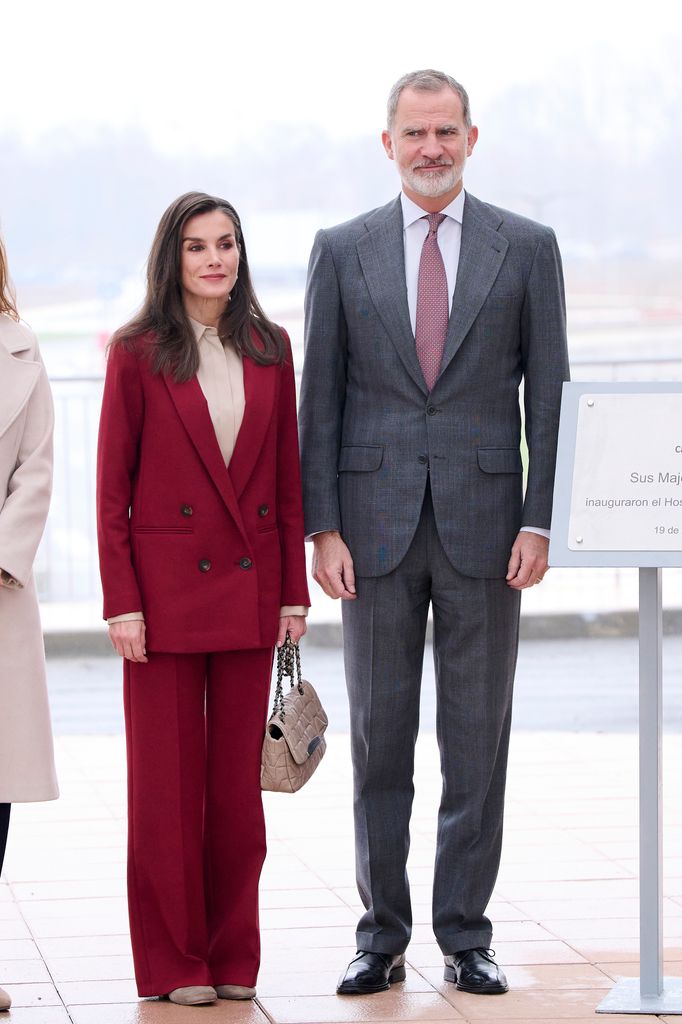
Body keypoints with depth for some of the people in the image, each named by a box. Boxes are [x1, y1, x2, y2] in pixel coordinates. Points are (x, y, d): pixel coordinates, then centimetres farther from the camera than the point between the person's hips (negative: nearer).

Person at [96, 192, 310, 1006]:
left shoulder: (268, 349, 8)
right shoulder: (138, 353, -2)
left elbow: (288, 478, 9)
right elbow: (112, 488, -3)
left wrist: (294, 592, 5)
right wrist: (121, 602, -9)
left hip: (248, 589, 3)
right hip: (166, 587, -3)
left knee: (237, 777, 7)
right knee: (167, 778, 2)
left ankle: (233, 957, 15)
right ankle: (172, 962, 10)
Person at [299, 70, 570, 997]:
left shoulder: (526, 248, 4)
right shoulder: (342, 251, 6)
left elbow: (548, 393, 3)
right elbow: (318, 398, 5)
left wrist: (539, 522, -5)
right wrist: (322, 527, -3)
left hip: (483, 528, -1)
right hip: (377, 525, 1)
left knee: (478, 739, 3)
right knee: (379, 740, 5)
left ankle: (466, 937, 11)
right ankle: (383, 936, 13)